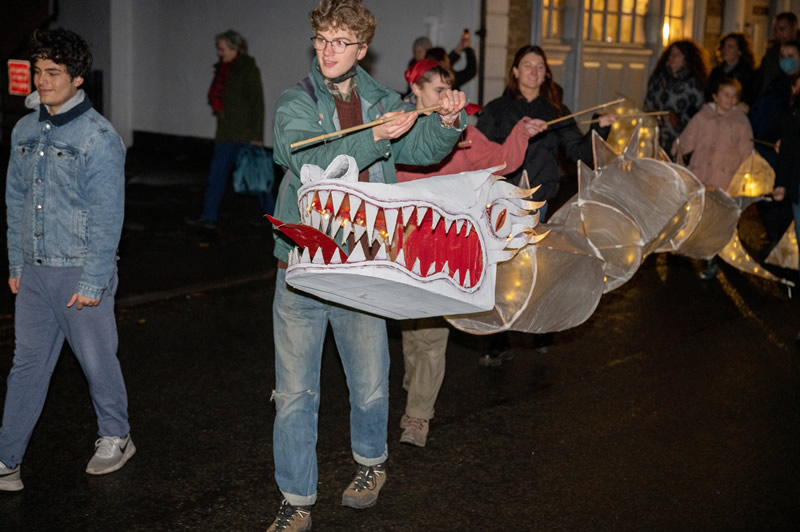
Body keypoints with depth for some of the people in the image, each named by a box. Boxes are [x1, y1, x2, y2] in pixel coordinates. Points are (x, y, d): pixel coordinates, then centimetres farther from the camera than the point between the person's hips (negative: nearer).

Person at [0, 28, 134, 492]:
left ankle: (116, 438, 29)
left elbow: (107, 216, -14)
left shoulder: (99, 138, -13)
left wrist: (93, 281, -16)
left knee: (97, 359, 8)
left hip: (80, 271, -5)